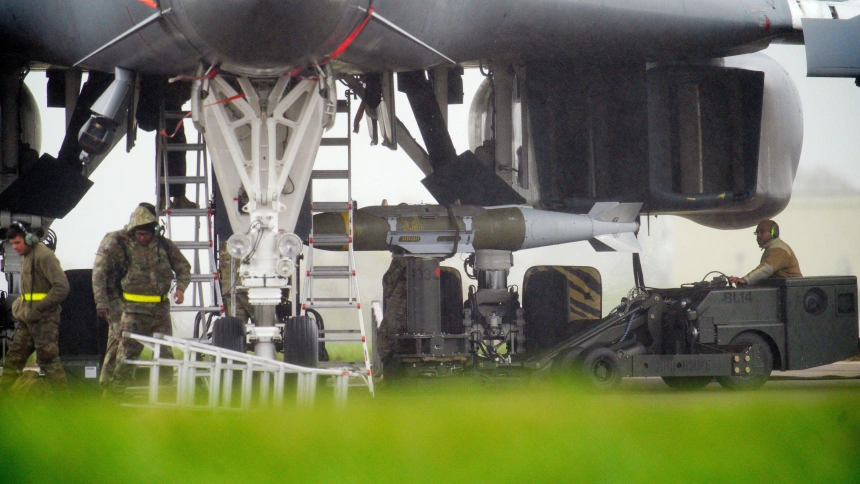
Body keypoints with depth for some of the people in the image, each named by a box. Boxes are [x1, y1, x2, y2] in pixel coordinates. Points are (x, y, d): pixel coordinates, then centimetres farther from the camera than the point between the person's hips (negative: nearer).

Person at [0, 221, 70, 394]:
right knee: (14, 358, 9)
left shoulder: (44, 256, -13)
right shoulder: (26, 256, 16)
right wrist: (19, 306, 12)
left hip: (44, 319, -9)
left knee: (48, 360, -7)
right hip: (27, 319, 9)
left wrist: (38, 309, -20)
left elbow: (62, 287, -19)